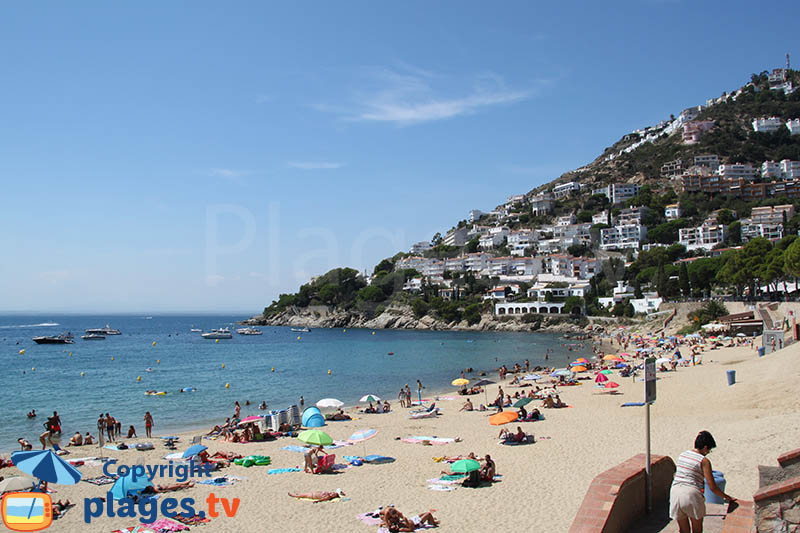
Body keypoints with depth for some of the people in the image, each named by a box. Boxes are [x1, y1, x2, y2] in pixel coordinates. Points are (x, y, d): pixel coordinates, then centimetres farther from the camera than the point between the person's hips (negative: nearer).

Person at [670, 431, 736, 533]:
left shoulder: (682, 455, 14)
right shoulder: (704, 461, -3)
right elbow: (712, 487, -4)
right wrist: (727, 498, 10)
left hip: (675, 491, 5)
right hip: (692, 494, -5)